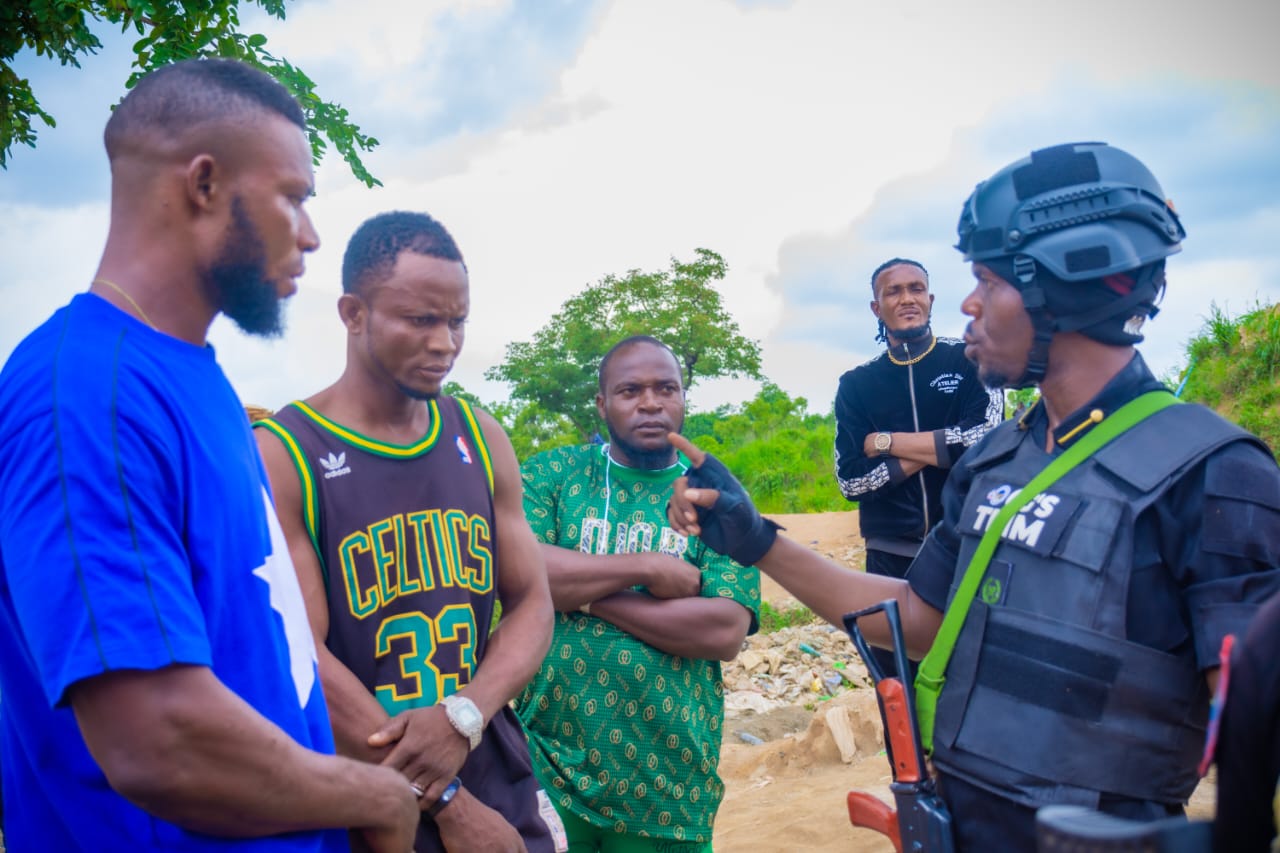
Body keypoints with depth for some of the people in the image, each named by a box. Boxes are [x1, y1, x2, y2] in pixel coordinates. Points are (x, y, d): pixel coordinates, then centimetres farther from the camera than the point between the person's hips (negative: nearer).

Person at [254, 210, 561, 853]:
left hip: (501, 784, 5)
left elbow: (532, 603, 5)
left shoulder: (482, 439, 3)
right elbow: (302, 661, -16)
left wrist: (464, 714, -14)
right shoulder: (281, 457, -12)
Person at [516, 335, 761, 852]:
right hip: (545, 764, 0)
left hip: (668, 781, 1)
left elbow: (726, 632, -12)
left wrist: (582, 591, -14)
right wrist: (649, 567, -16)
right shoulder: (552, 474, 1)